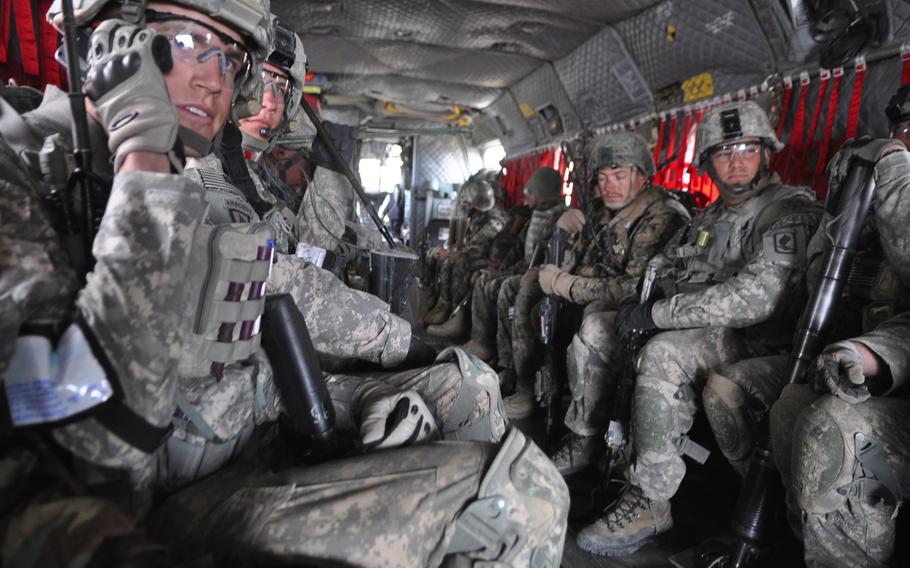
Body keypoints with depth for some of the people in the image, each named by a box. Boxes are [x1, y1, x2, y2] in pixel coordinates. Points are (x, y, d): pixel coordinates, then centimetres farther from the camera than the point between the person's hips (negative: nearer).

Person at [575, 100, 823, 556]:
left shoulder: (791, 211, -11)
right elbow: (659, 270, 19)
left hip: (761, 343, -7)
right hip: (704, 333, 8)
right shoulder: (708, 219, 16)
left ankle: (649, 505, -23)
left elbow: (756, 298, -25)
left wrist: (658, 313, -24)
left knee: (664, 352, -34)